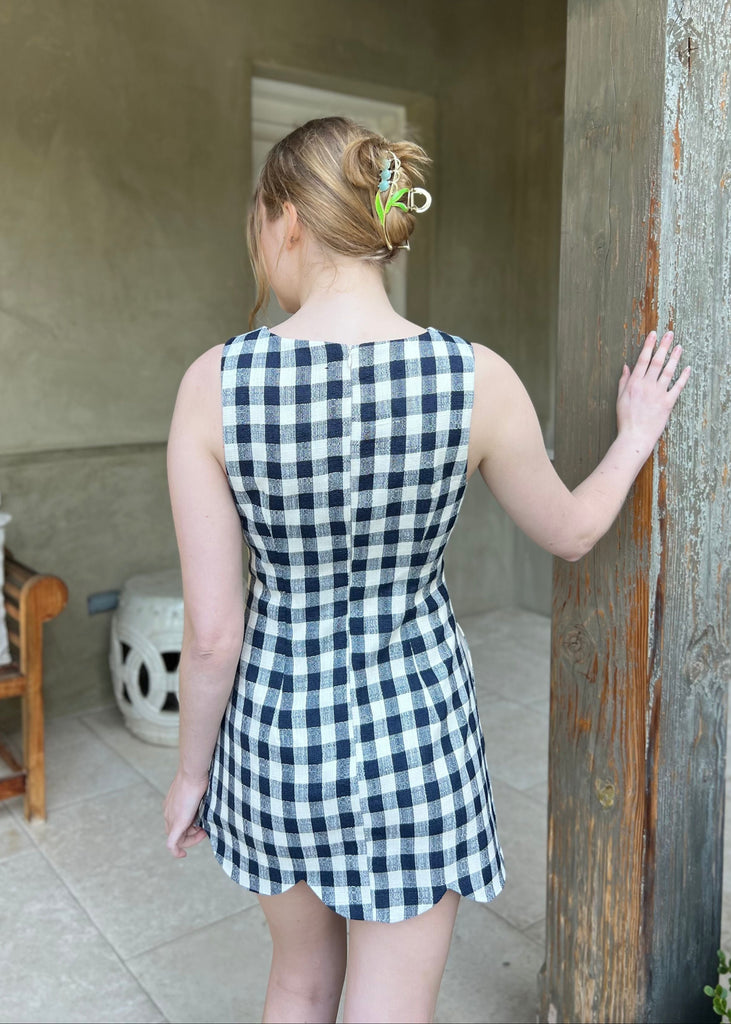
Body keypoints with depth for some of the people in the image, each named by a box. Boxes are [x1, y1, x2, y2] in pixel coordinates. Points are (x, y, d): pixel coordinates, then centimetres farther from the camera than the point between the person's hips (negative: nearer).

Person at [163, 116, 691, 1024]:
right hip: (413, 732, -1)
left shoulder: (216, 382, -18)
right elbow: (569, 531, 2)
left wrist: (191, 770, 4)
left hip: (278, 731, 1)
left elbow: (211, 631, -13)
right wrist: (637, 435, 20)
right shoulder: (478, 379, -17)